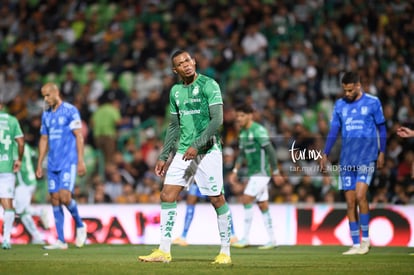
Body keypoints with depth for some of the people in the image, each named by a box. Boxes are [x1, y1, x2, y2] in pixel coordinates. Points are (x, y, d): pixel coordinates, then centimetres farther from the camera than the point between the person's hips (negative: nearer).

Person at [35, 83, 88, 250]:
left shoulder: (70, 111, -5)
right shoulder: (46, 114, 15)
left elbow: (79, 136, -7)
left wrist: (80, 161, -13)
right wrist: (39, 164, 16)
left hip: (68, 162, -6)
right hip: (52, 164, 6)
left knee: (64, 197, -17)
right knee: (55, 199, 1)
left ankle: (80, 225, 9)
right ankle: (61, 241, 4)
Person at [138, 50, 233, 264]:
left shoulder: (209, 85, -8)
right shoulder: (176, 91, 12)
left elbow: (217, 119, -15)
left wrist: (196, 145, -22)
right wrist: (163, 156, 16)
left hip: (207, 150, -6)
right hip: (183, 151, 6)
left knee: (216, 199, -4)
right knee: (167, 195, -1)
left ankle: (225, 252, 7)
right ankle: (164, 251, 3)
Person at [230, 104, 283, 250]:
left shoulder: (258, 130, -15)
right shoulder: (243, 132, 12)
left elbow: (270, 151, -16)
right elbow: (242, 154, 20)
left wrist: (275, 172, -16)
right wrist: (235, 171, 12)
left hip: (261, 172, -9)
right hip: (253, 172, 9)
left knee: (246, 200, -14)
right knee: (263, 206, 9)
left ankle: (245, 238, -11)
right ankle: (271, 240, 12)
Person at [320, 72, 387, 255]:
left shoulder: (372, 102, -1)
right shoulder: (340, 105, 9)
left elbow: (381, 128, 5)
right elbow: (333, 131, 12)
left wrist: (382, 152, -1)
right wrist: (325, 155, 5)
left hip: (367, 156, -4)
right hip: (346, 160, 4)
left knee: (360, 195, -18)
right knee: (350, 202, 2)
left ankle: (366, 238, -3)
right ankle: (356, 245, 7)